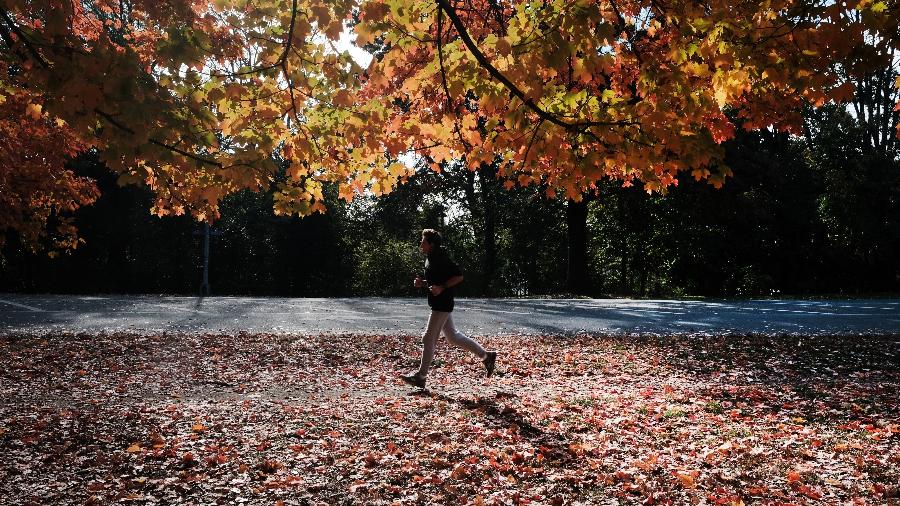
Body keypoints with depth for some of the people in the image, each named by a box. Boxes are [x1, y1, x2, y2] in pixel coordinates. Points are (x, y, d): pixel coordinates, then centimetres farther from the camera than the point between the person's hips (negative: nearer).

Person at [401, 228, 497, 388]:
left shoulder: (441, 259, -18)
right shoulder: (430, 258, 12)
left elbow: (458, 276, -20)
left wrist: (442, 288, -25)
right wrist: (422, 283, 7)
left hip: (442, 304, -10)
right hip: (438, 304, 10)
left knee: (429, 338, -4)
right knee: (452, 336, 16)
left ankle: (421, 376, 5)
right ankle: (486, 356, 23)